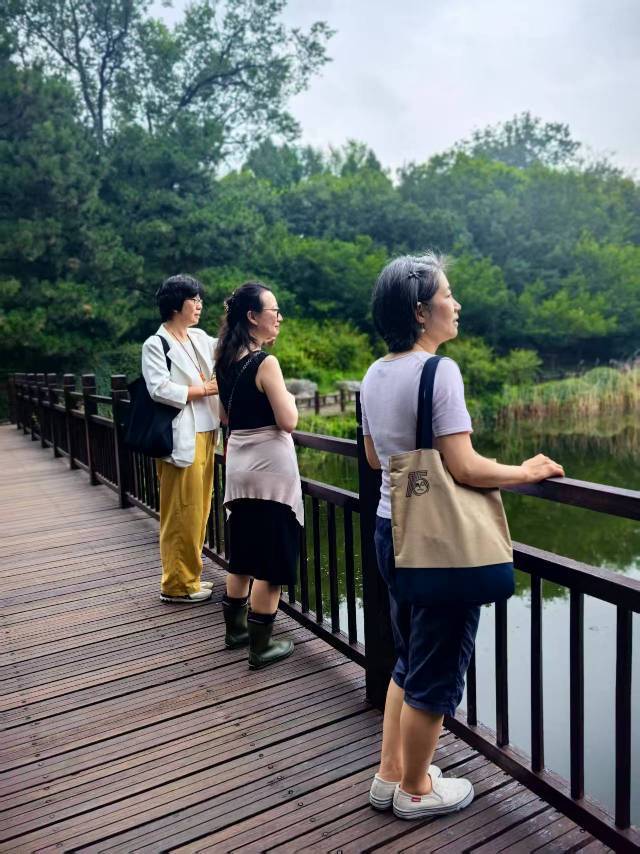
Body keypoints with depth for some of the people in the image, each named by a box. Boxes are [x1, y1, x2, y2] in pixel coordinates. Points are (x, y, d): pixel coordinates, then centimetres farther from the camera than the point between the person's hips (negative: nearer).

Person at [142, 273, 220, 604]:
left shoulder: (200, 338, 14)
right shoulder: (155, 345, -7)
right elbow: (159, 389, -17)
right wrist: (203, 390, -9)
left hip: (204, 434, 8)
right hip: (181, 438, -8)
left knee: (198, 510, 13)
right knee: (182, 512, -3)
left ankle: (189, 575, 26)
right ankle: (177, 584, 9)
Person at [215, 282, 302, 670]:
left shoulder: (225, 361, 7)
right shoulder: (265, 362, -16)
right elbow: (288, 422, -18)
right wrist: (289, 399, 0)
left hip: (240, 466, 8)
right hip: (270, 468, -8)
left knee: (244, 557, 20)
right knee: (271, 564, 3)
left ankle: (236, 629, 34)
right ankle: (261, 647, 12)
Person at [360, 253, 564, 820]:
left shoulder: (376, 374, 6)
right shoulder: (438, 371, -19)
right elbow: (464, 469, -21)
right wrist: (527, 472, -6)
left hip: (391, 529, 8)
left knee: (409, 660, 24)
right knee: (436, 670, 11)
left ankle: (390, 775, 37)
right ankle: (415, 790, 30)